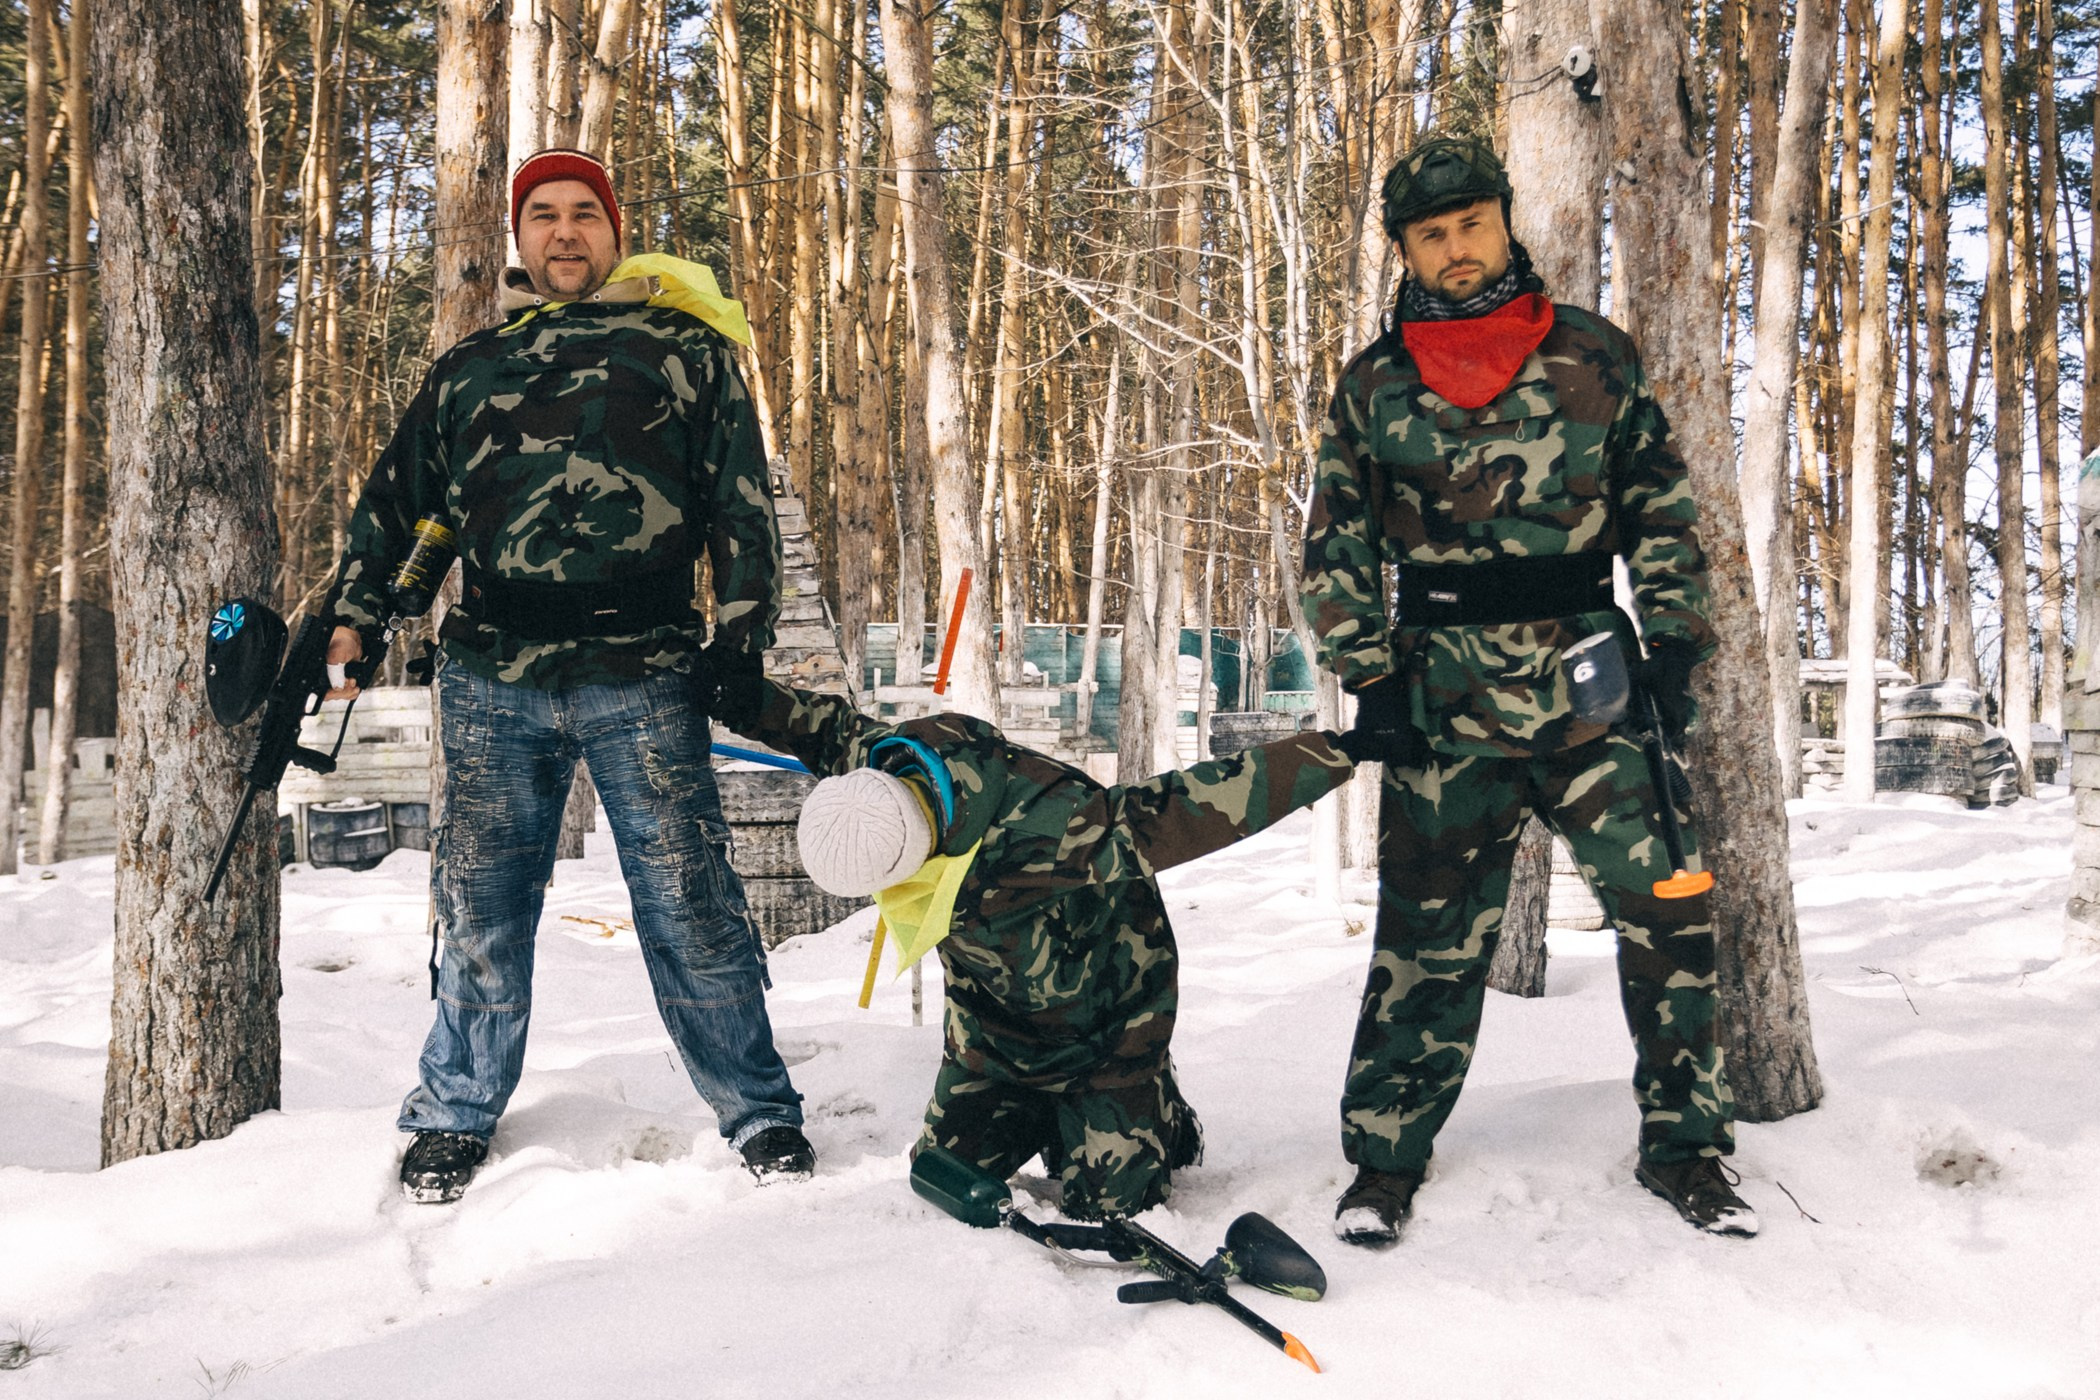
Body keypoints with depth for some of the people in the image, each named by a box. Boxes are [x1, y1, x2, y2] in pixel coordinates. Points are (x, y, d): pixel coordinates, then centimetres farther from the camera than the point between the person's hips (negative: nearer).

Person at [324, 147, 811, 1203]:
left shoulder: (684, 349, 11)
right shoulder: (467, 366, 18)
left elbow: (741, 505, 8)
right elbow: (395, 497, 26)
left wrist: (742, 639, 0)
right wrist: (354, 616, 17)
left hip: (643, 680, -2)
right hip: (492, 683, 3)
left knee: (689, 906, -3)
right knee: (482, 911, 6)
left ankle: (760, 1114, 11)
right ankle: (454, 1115, 23)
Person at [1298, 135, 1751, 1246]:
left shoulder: (1594, 354, 9)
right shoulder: (1374, 384, 9)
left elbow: (1662, 503, 11)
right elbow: (1335, 546, 9)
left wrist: (1671, 642, 1)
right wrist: (1370, 676, -1)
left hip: (1591, 673, 1)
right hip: (1447, 690, -1)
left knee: (1668, 901, -3)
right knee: (1431, 931, 1)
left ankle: (1684, 1144, 14)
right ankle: (1386, 1154, 16)